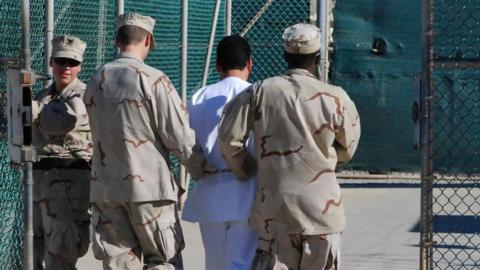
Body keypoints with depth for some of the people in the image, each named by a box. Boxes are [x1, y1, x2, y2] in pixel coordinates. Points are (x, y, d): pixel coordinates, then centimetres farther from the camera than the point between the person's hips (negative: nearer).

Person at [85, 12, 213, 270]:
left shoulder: (96, 81, 8)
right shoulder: (152, 80, -11)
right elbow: (179, 136, -10)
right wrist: (202, 169, 3)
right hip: (148, 185, -5)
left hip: (105, 188, 5)